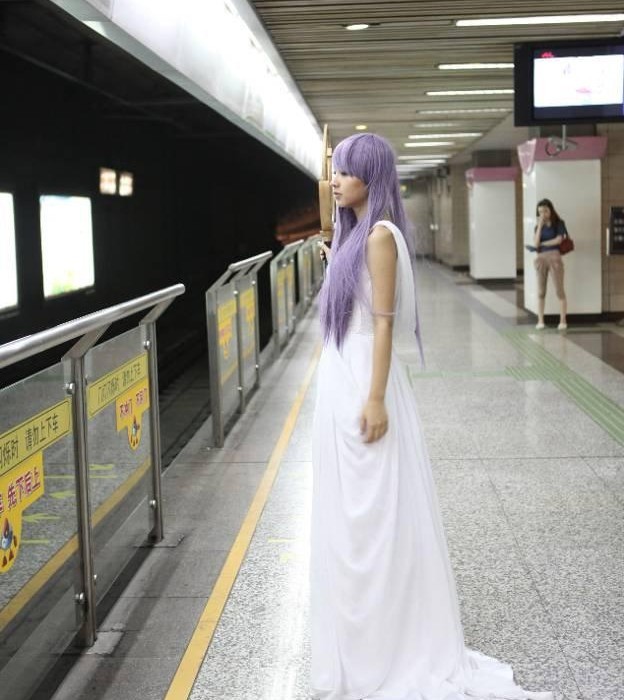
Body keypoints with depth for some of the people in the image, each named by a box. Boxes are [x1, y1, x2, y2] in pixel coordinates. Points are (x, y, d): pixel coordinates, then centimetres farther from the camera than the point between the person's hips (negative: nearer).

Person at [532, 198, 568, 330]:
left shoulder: (559, 223, 3)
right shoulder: (538, 226, 12)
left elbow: (558, 240, -10)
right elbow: (535, 244, -1)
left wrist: (542, 243, 0)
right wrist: (540, 226, -6)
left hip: (554, 257, -3)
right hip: (541, 259, 4)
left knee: (559, 290, -4)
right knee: (541, 292, 3)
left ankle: (563, 320, -1)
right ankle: (540, 321, 5)